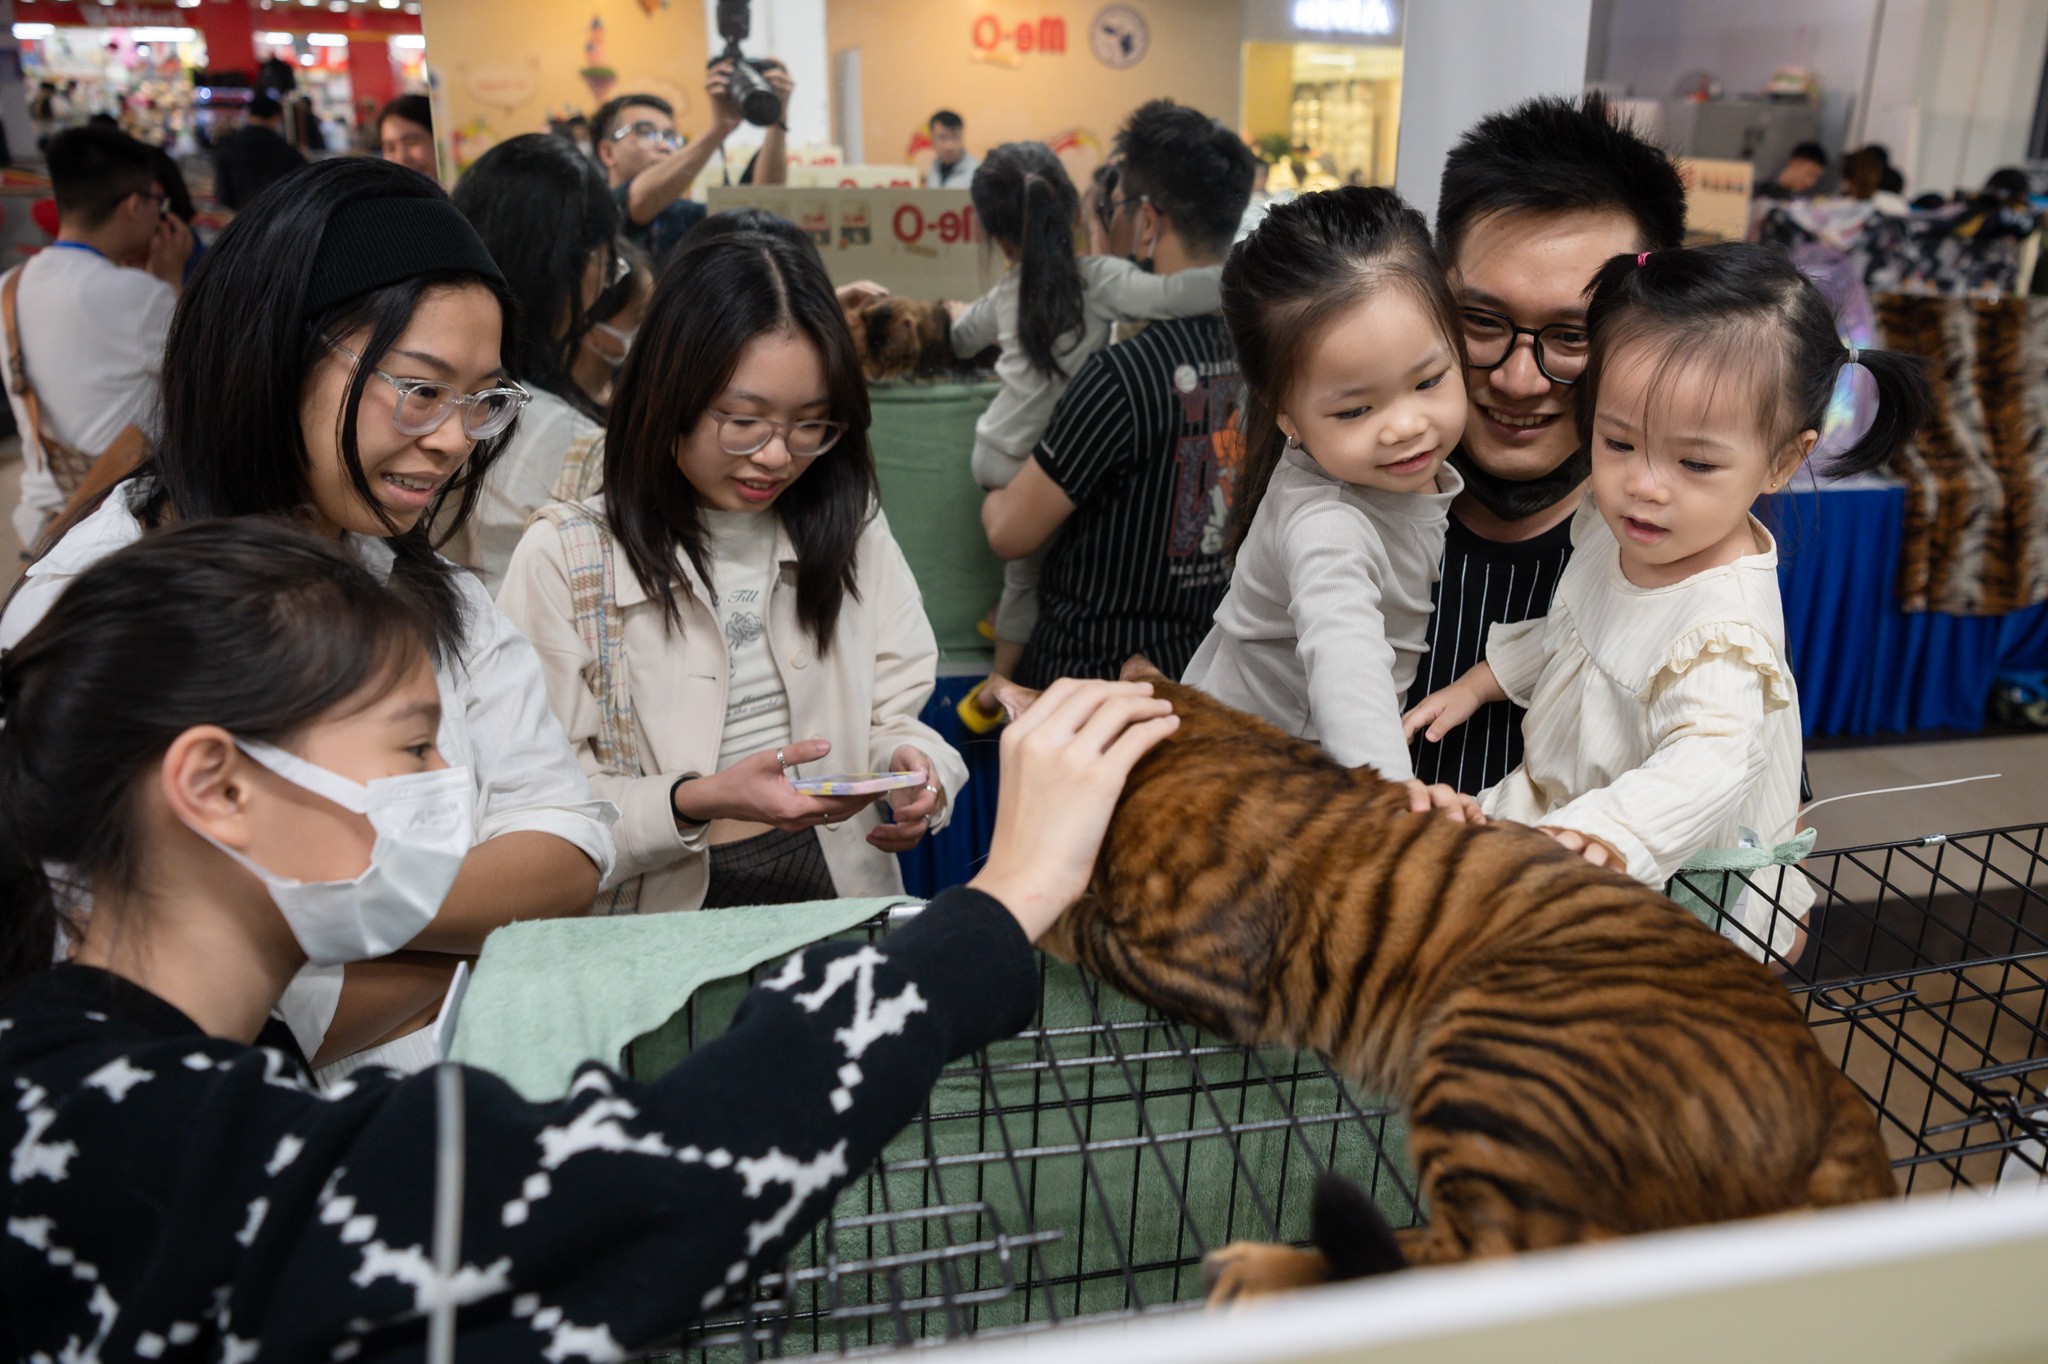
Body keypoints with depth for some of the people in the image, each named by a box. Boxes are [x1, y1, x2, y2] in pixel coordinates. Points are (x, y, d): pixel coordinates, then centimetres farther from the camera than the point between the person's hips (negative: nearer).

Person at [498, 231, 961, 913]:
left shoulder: (853, 533, 6)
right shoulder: (561, 560, -7)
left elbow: (897, 719, 7)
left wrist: (916, 769, -16)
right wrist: (695, 804, -26)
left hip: (839, 894, 5)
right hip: (663, 910, -4)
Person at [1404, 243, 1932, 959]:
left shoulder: (1724, 619, -32)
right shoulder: (1613, 527, -5)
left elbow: (1709, 764, -46)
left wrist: (1606, 835, -62)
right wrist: (1476, 685, 16)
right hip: (1562, 796, 8)